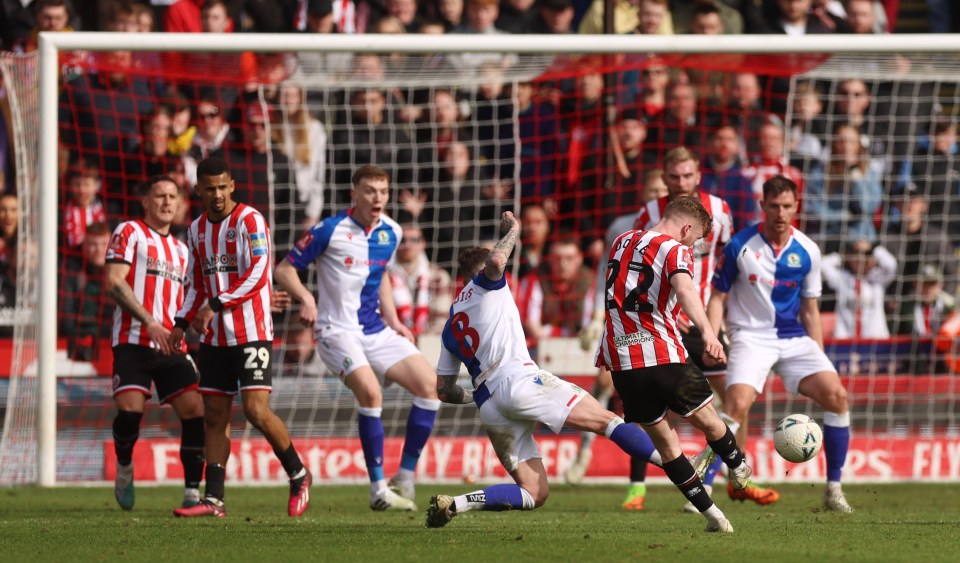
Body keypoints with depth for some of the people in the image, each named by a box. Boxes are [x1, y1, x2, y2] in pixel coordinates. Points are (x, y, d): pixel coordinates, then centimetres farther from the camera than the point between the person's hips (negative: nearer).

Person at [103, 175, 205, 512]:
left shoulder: (180, 250, 22)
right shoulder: (129, 232, 3)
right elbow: (114, 282, -10)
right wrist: (150, 322, -17)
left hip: (171, 345, 5)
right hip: (133, 341, -5)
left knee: (195, 411, -9)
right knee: (130, 410, -18)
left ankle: (192, 490, -4)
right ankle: (124, 468, 11)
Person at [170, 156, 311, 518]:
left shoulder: (250, 221, -9)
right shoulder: (197, 229, 13)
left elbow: (257, 275, -19)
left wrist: (215, 305, -23)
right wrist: (182, 323, 11)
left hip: (251, 333, -7)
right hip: (214, 338, 7)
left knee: (256, 410, -14)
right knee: (214, 416, 2)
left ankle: (298, 476, 5)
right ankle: (214, 499, 2)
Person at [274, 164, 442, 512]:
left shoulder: (391, 233, 7)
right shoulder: (330, 231, -11)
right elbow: (285, 269, -6)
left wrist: (393, 321, 13)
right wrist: (305, 298, -24)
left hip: (377, 331, 7)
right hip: (338, 331, -7)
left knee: (429, 384, -7)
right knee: (370, 391, -28)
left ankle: (405, 479, 2)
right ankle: (379, 490, -18)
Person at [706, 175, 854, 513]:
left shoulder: (807, 252, 5)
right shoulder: (740, 246, -4)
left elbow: (810, 311, 13)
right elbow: (718, 297, 2)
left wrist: (819, 358, 9)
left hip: (794, 339, 4)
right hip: (751, 338, -3)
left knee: (836, 395, -16)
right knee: (737, 404, -27)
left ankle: (833, 489, -4)